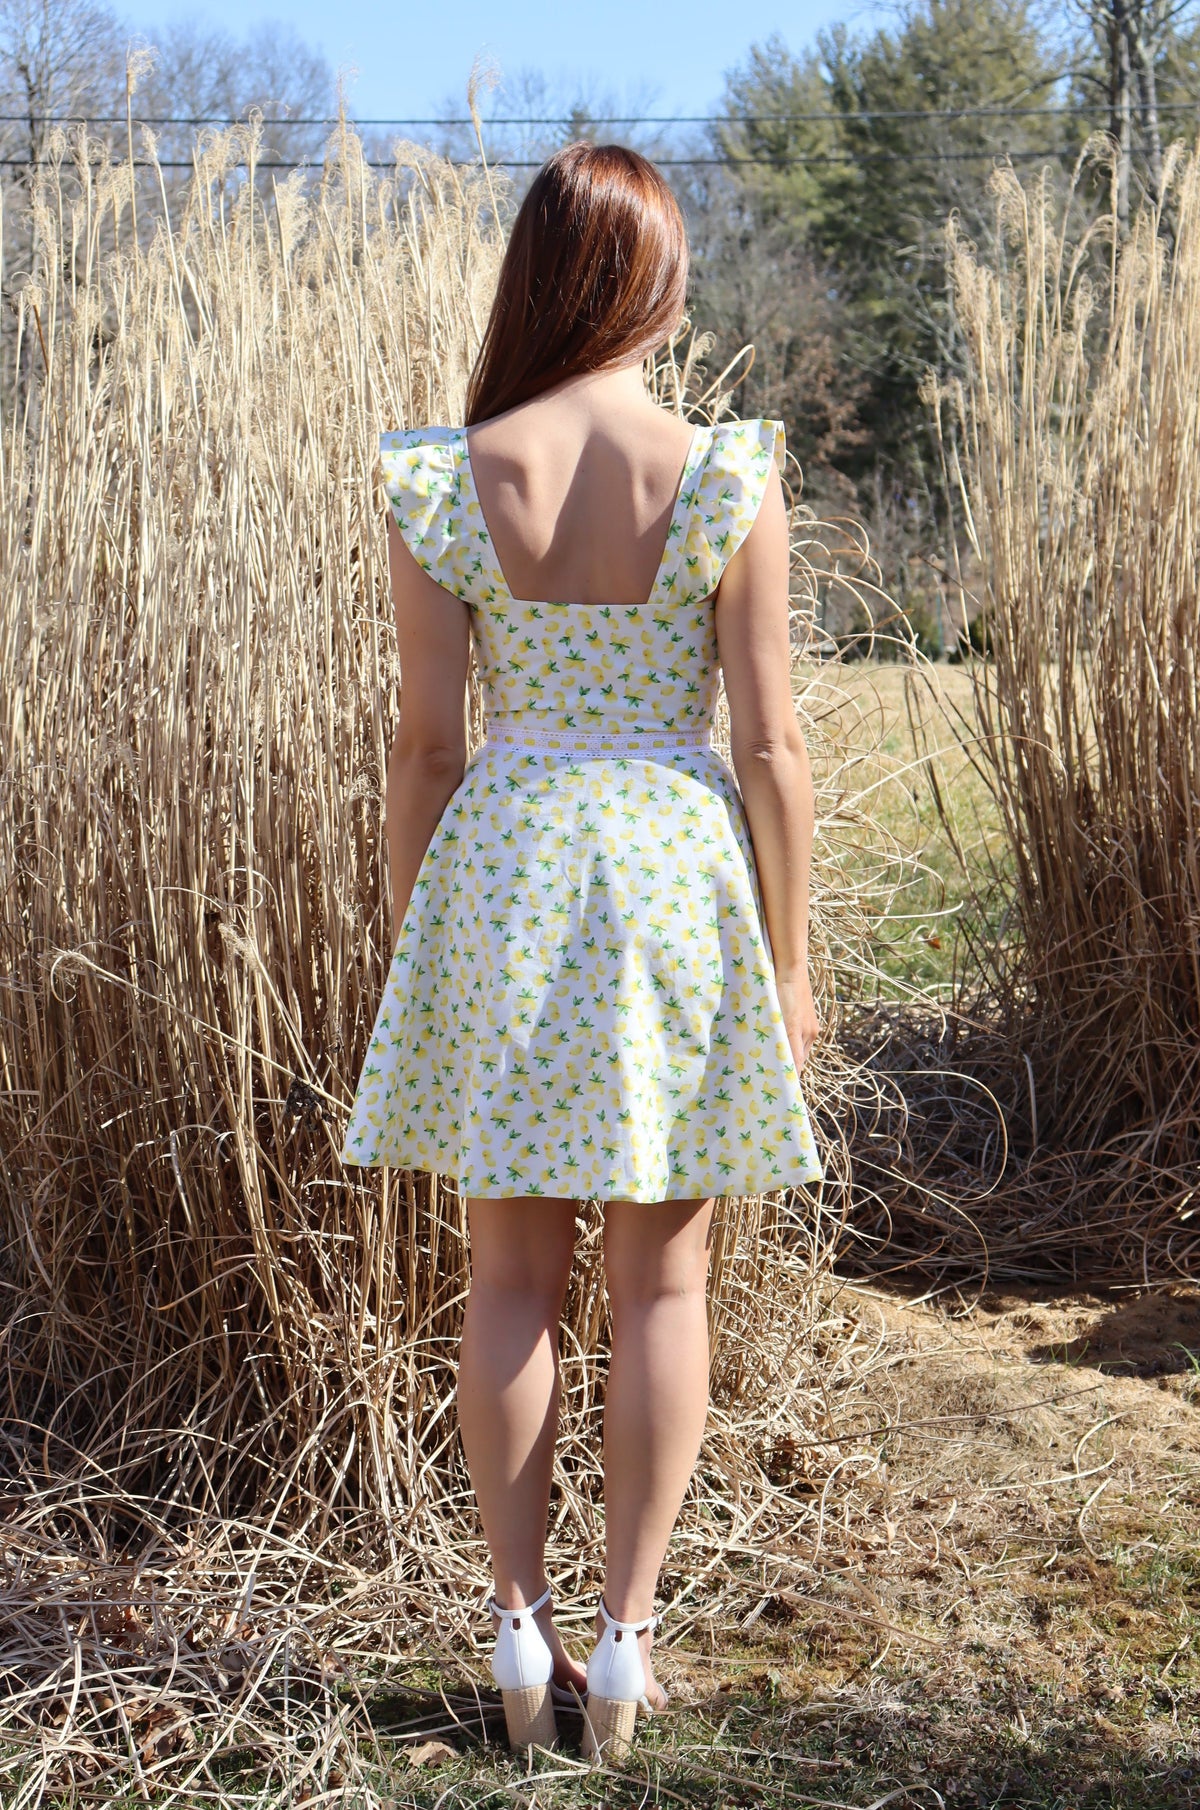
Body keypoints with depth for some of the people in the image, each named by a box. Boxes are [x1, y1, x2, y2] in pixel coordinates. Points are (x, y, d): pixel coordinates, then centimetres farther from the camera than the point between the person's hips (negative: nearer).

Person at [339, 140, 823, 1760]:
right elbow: (768, 745, -7)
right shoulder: (726, 479, -9)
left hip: (504, 868, 1)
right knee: (661, 1280, 11)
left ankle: (519, 1627, 18)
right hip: (677, 874, -1)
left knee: (512, 1278, 13)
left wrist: (411, 946, 8)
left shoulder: (444, 483, -6)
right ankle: (626, 1638, 16)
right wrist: (788, 956, 3)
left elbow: (427, 741, -3)